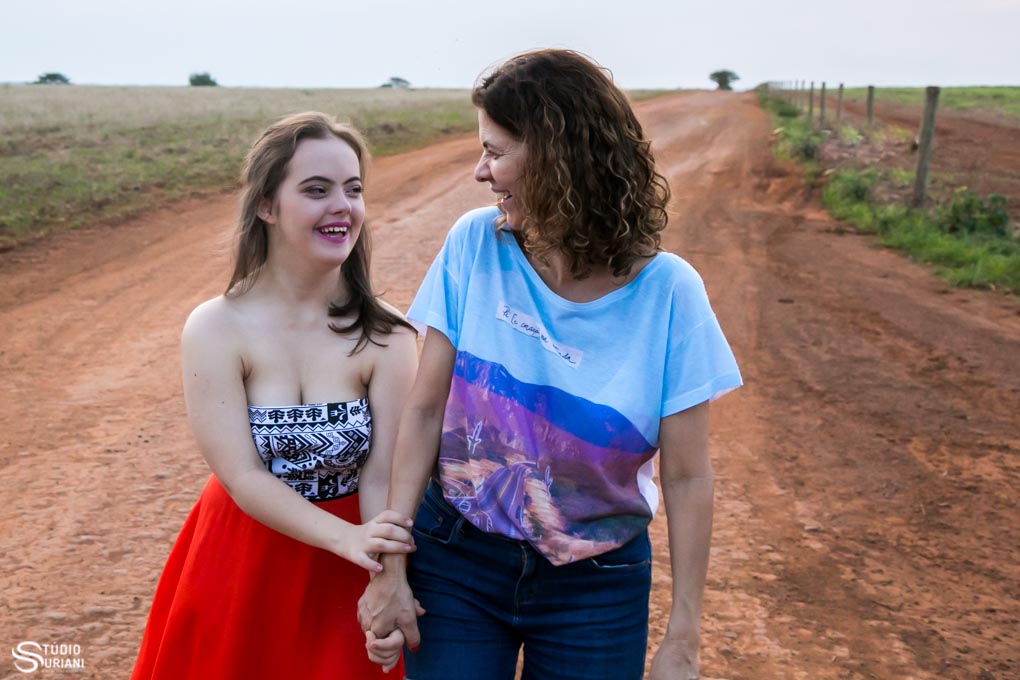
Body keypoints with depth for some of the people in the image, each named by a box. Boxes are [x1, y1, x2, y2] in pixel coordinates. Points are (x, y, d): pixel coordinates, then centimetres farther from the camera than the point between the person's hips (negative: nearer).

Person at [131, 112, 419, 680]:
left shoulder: (385, 335, -15)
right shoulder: (216, 328, -14)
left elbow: (382, 476, -16)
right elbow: (242, 477, -18)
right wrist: (347, 538, -31)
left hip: (348, 578, 0)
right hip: (243, 568, 1)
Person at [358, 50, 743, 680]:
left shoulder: (667, 293, -15)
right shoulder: (475, 244, -10)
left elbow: (688, 478, -10)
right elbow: (425, 410, -7)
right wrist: (390, 564, -10)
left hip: (596, 587, -1)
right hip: (456, 562, 1)